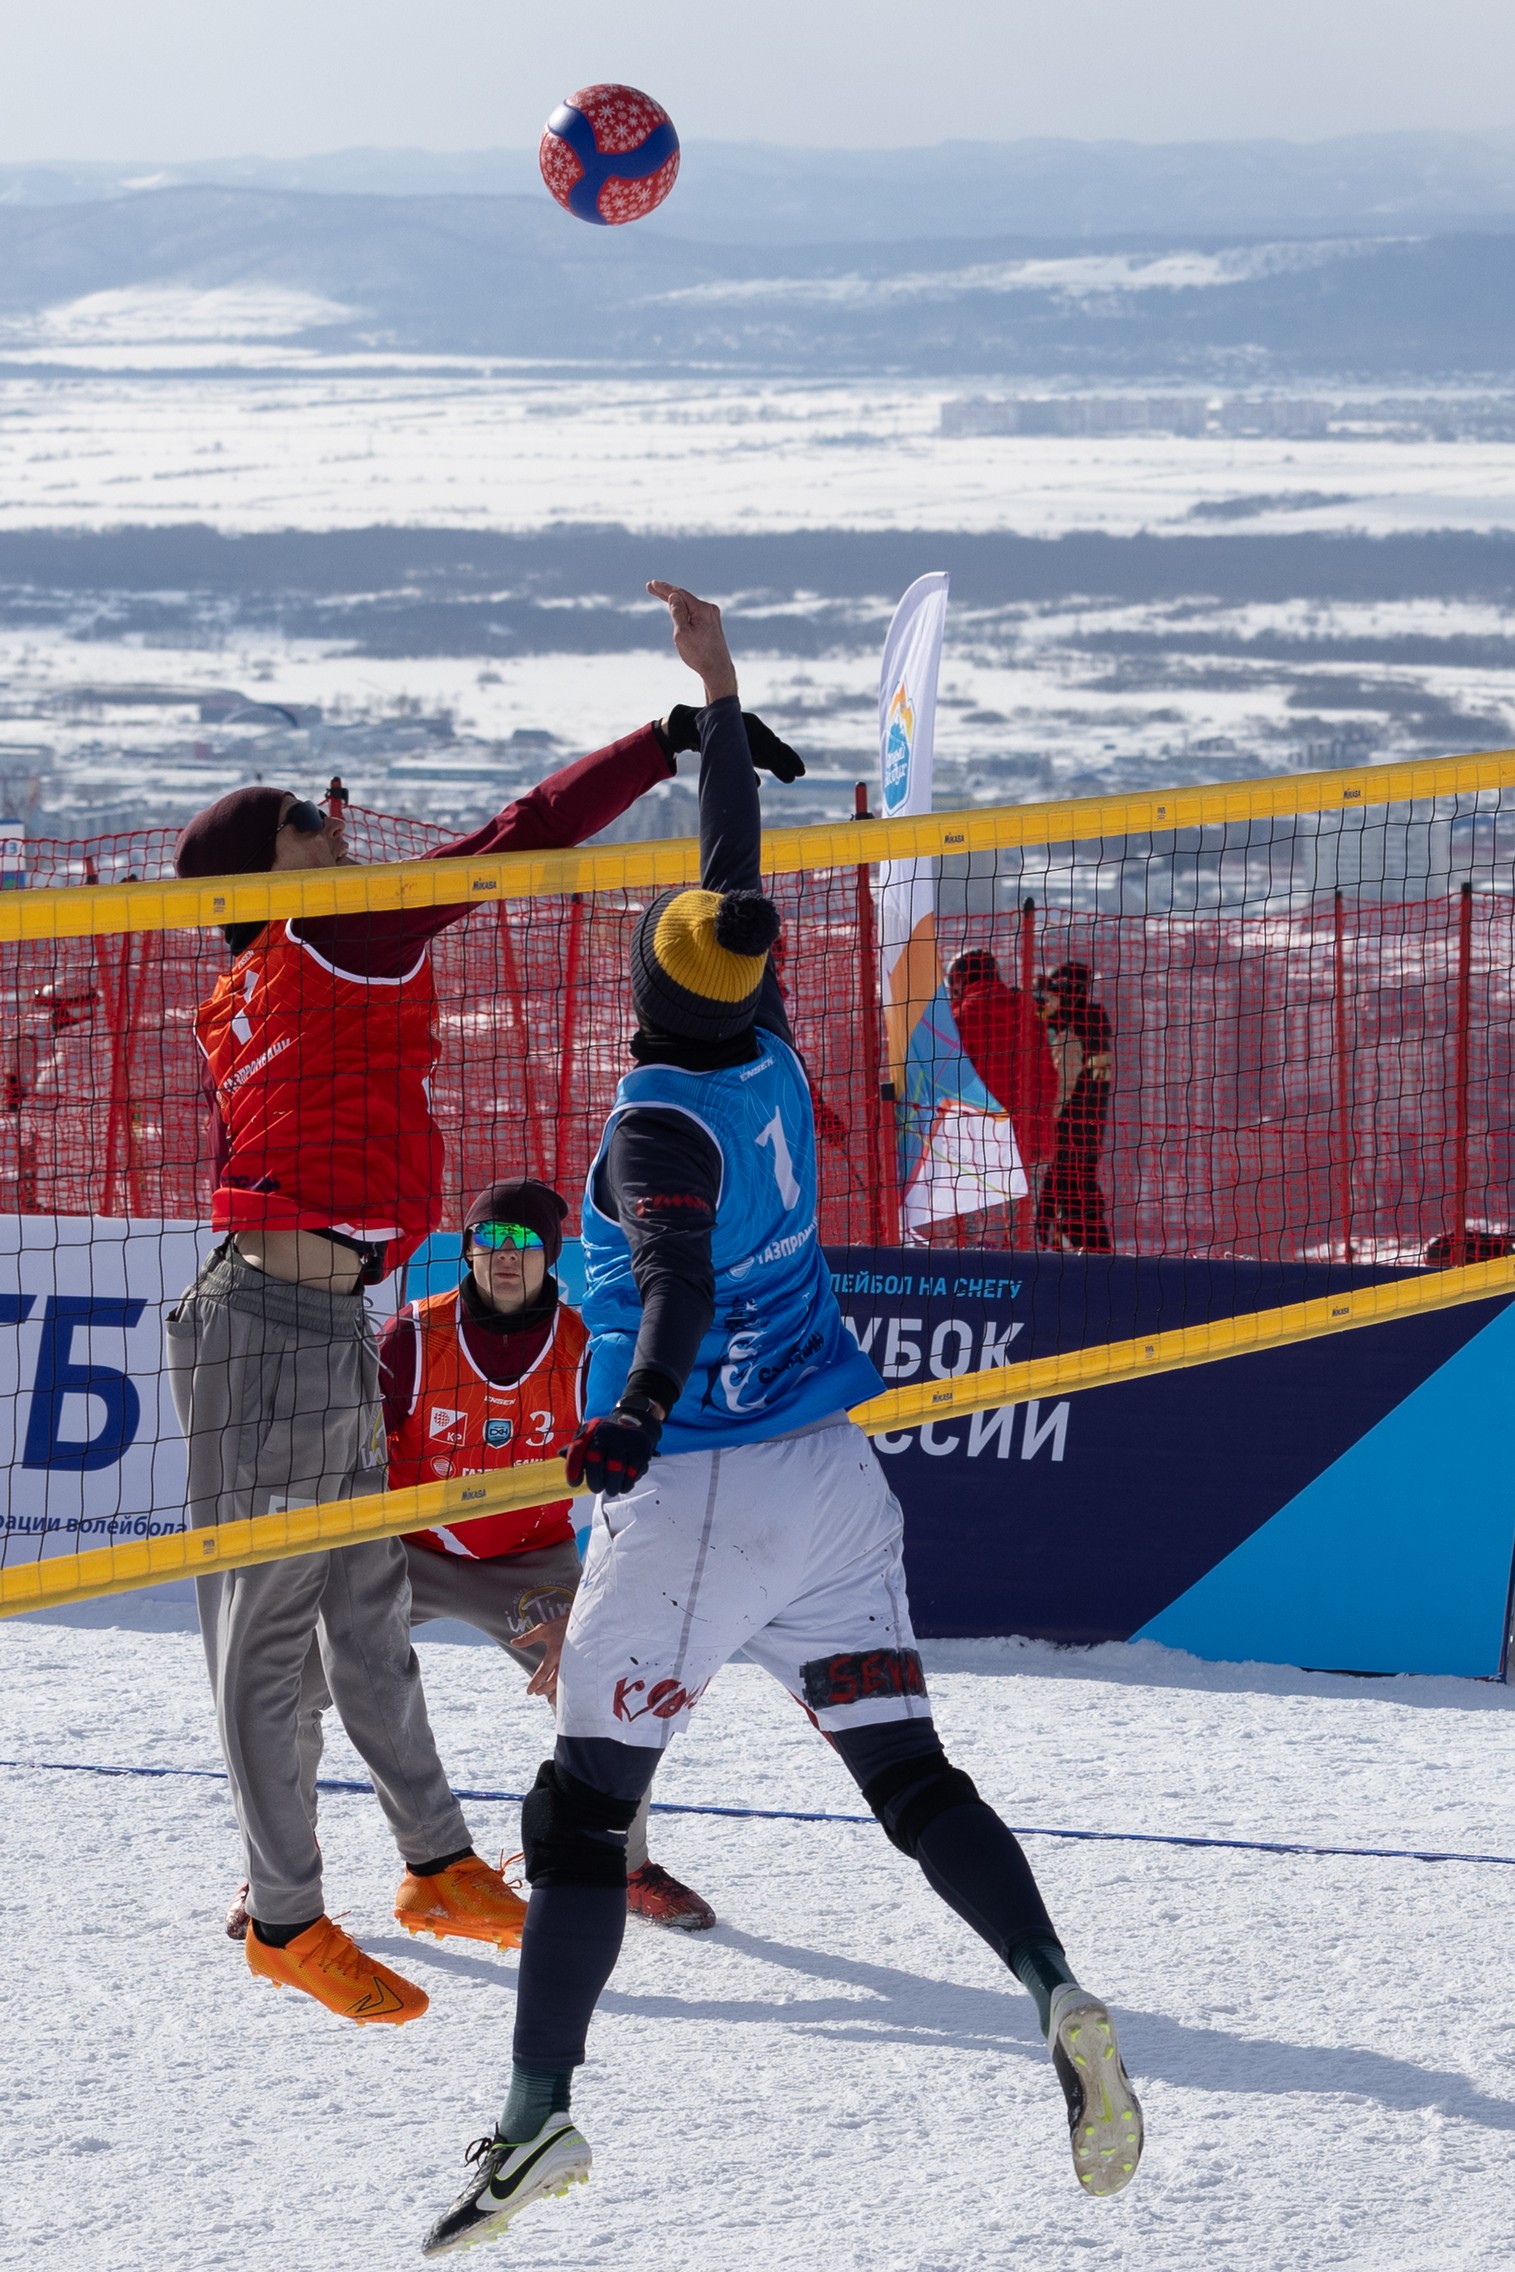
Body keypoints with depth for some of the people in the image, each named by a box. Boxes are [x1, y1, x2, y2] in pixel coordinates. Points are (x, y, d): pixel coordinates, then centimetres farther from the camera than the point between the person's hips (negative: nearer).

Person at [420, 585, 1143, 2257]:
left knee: (582, 1803, 1)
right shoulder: (767, 1053, 5)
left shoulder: (659, 1123, -14)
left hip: (701, 1489, -7)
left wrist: (635, 1416, -46)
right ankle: (1057, 1997, -19)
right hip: (836, 1475, 7)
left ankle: (538, 2110, -2)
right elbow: (736, 861, 20)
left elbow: (681, 1287, -31)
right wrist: (718, 688, 30)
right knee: (907, 1771, 2)